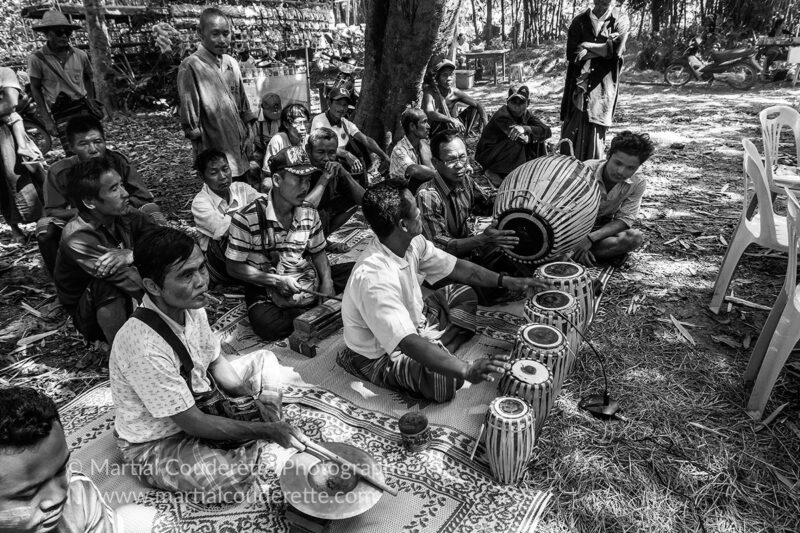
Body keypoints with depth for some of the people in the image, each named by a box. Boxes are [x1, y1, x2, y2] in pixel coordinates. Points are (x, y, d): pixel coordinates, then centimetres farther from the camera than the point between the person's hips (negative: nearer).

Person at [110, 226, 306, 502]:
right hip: (155, 444, -8)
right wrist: (266, 430, -24)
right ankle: (252, 446, 2)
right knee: (230, 480, -31)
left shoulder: (191, 307, -12)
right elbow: (193, 423, -29)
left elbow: (215, 362, 5)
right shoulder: (143, 345, -36)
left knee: (264, 359, 11)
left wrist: (257, 404, -9)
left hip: (198, 402, 8)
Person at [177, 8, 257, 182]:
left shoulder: (231, 63, 9)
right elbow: (190, 118, -13)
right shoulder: (190, 67, -12)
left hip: (241, 153, 7)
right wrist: (203, 153, -14)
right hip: (216, 156, -6)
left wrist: (249, 132, 8)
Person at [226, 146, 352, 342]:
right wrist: (277, 280, -19)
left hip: (308, 283, 4)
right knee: (267, 325, -35)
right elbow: (234, 268, -10)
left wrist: (326, 280, -7)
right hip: (266, 292, -4)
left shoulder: (310, 213, 2)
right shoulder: (246, 219, -15)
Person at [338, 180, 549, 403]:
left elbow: (456, 267, 1)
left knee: (463, 294, 13)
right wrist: (467, 370, -51)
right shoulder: (373, 279, -39)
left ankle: (437, 349, -2)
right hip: (381, 354, -8)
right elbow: (408, 343, -44)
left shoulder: (413, 243, -13)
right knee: (445, 381, -32)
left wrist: (505, 281, -5)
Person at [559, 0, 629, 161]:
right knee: (572, 129, -3)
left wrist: (588, 48, -6)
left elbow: (616, 50, -8)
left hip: (603, 84, -1)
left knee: (596, 129, -4)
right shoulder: (579, 21, 10)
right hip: (579, 81, 1)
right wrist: (602, 49, -7)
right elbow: (571, 54, -1)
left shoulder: (620, 19, 7)